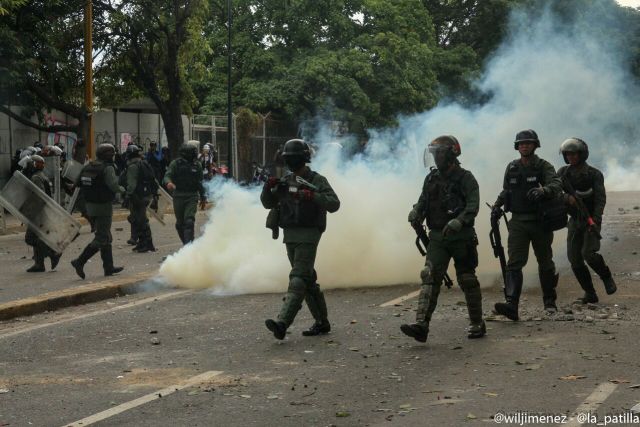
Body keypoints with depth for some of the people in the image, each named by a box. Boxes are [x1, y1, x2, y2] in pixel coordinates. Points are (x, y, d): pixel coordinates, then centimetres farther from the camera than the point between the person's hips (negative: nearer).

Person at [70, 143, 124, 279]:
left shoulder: (87, 167, 8)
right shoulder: (107, 168, -15)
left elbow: (80, 183, 9)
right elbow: (113, 185, -23)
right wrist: (122, 189, -3)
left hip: (90, 205, 8)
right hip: (104, 206, -8)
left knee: (106, 237, 17)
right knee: (101, 238, -4)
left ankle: (109, 267, 21)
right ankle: (80, 262, -12)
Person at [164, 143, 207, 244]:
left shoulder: (197, 165, 9)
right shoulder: (176, 163, 2)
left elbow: (200, 182, 17)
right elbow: (167, 176, -8)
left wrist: (203, 198, 19)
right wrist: (168, 183, -32)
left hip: (192, 197, 0)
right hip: (178, 196, 0)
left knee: (189, 221, -14)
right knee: (180, 223, 7)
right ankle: (186, 244, 23)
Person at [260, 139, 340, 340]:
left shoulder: (317, 181, -5)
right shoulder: (285, 181, 13)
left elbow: (334, 204, -14)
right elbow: (268, 203, 17)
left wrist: (312, 196, -28)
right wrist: (268, 187, -3)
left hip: (308, 236, -7)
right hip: (290, 236, 7)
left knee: (298, 280, -15)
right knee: (308, 280, 13)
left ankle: (282, 324, -27)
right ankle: (322, 322, 22)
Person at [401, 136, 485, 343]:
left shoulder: (465, 178, -7)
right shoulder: (431, 178, 12)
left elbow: (473, 205, -17)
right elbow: (423, 201, 15)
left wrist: (459, 221, -33)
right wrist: (416, 212, -7)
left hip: (461, 237, -4)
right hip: (437, 238, 4)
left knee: (467, 280, 5)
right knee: (430, 277, -10)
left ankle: (477, 324, 20)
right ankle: (421, 325, -19)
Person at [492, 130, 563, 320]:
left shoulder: (544, 166, -4)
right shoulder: (512, 168, 9)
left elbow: (557, 185, -21)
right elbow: (506, 190, 22)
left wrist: (542, 191, -41)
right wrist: (498, 204, 3)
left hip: (540, 222, -2)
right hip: (518, 222, 2)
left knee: (545, 263, 11)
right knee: (514, 263, -13)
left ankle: (549, 302, 28)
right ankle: (511, 304, -24)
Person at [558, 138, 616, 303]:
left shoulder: (594, 174, -7)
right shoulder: (563, 173, 4)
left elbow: (600, 199, -15)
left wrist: (595, 220, -28)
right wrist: (567, 198, -27)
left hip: (592, 220, -4)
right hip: (574, 221, 4)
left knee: (588, 253, -22)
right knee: (575, 260, -4)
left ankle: (607, 278, 4)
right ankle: (590, 294, 7)